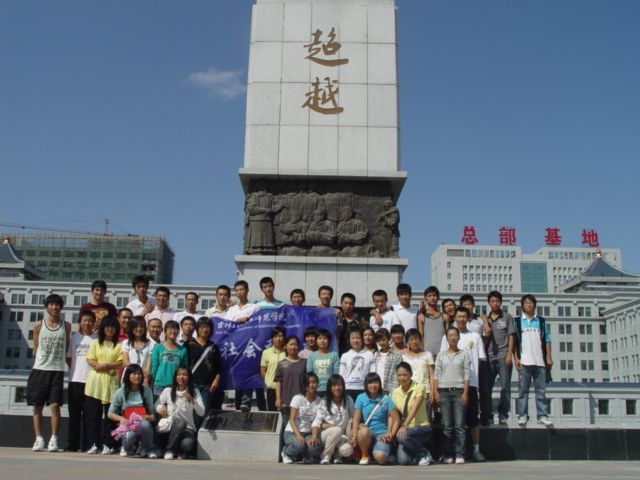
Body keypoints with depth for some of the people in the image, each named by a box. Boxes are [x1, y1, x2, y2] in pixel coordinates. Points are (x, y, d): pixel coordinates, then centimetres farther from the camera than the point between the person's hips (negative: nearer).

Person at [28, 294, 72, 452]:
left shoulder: (66, 326, 6)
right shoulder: (39, 325, 5)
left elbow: (66, 348, 10)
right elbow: (35, 349, 9)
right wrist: (44, 359, 3)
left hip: (57, 370, -1)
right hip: (39, 369, 1)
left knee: (55, 405, -6)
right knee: (37, 406, 2)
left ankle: (54, 439, -2)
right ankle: (39, 439, 8)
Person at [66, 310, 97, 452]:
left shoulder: (97, 338, 4)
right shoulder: (74, 337, 8)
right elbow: (68, 358, 12)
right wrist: (75, 369, 3)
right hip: (75, 380, 1)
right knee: (74, 414, 5)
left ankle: (86, 444, 7)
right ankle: (73, 444, 10)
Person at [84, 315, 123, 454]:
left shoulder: (119, 345, 9)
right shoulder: (95, 343, 13)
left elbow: (120, 363, 0)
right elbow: (90, 360, 2)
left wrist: (106, 365, -17)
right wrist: (109, 370, -12)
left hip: (111, 382, -1)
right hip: (95, 382, 1)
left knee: (109, 415, -1)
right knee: (93, 414, -1)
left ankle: (107, 445, 3)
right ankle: (94, 444, 4)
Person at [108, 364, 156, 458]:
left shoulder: (147, 391, 7)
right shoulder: (120, 392, 5)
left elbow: (152, 414, 5)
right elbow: (111, 414, 5)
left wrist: (147, 417, -18)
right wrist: (121, 418, -14)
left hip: (143, 423, 0)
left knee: (145, 424, -37)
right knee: (130, 435, -36)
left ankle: (148, 449, -5)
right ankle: (127, 447, 7)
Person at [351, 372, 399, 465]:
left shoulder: (386, 399, -1)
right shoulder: (361, 398, 0)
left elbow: (396, 419, -1)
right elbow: (356, 419, -5)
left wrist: (391, 434, -15)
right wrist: (354, 436, -18)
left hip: (382, 434, -1)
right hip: (367, 434, 1)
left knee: (380, 458, -30)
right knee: (364, 431, -37)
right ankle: (365, 455, -7)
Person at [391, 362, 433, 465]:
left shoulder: (419, 387, -10)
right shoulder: (395, 392, 5)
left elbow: (414, 409, -22)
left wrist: (404, 426, -35)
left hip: (422, 427, -4)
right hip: (406, 430, 4)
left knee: (402, 437, -35)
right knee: (403, 460, -20)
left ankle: (424, 454, -7)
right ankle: (418, 451, 14)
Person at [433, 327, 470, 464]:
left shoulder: (464, 355, 6)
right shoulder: (441, 355, 11)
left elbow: (467, 374, 2)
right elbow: (436, 374, 8)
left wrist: (465, 392, -6)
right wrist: (435, 392, -1)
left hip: (459, 390, -1)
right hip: (444, 391, 2)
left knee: (459, 425, -5)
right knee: (447, 425, 2)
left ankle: (460, 455, -2)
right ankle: (447, 455, 6)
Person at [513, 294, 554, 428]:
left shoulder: (542, 321, 13)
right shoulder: (517, 322, 8)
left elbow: (547, 340, 12)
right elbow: (514, 341, 4)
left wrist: (549, 356, 2)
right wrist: (516, 358, -4)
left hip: (540, 361, 1)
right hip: (524, 361, -1)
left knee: (541, 389, 2)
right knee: (523, 390, 0)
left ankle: (543, 415, 3)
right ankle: (522, 415, 3)